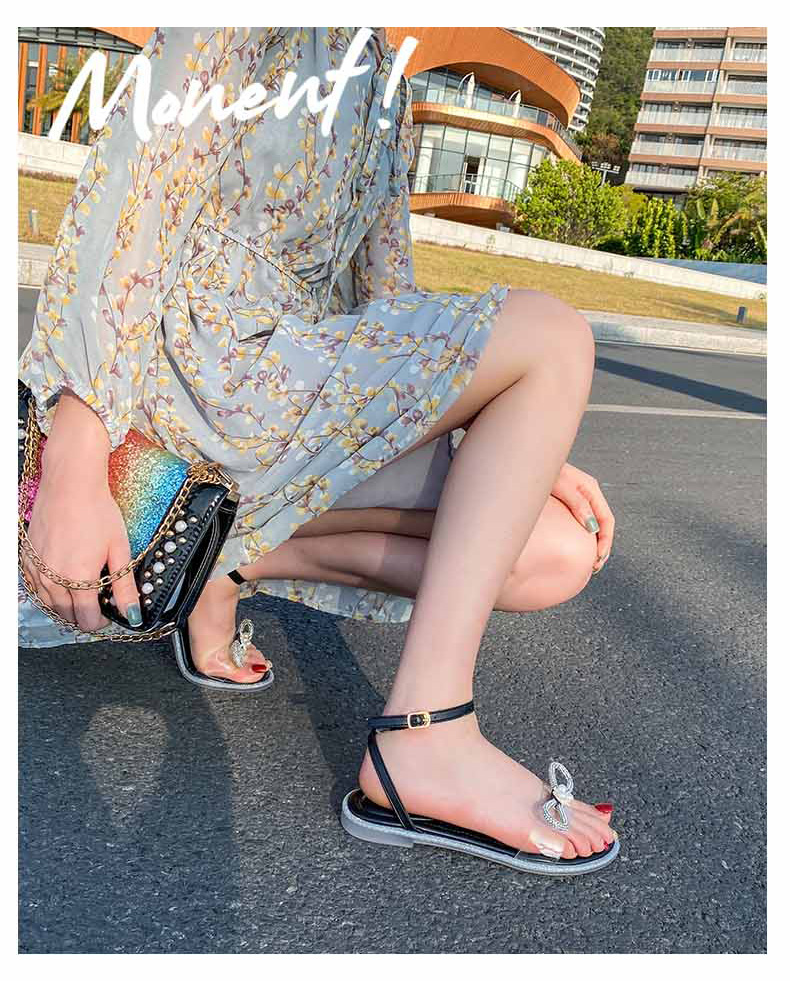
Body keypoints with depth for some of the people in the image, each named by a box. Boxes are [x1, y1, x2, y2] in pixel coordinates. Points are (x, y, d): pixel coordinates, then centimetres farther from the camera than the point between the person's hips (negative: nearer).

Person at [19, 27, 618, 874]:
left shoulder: (379, 74, 22)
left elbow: (383, 283, 20)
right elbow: (117, 227, -12)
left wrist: (521, 448, 11)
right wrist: (73, 472, -21)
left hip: (306, 381, 8)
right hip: (203, 361, -7)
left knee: (559, 556, -8)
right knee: (550, 334, -20)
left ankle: (242, 555, -4)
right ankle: (429, 736, -26)